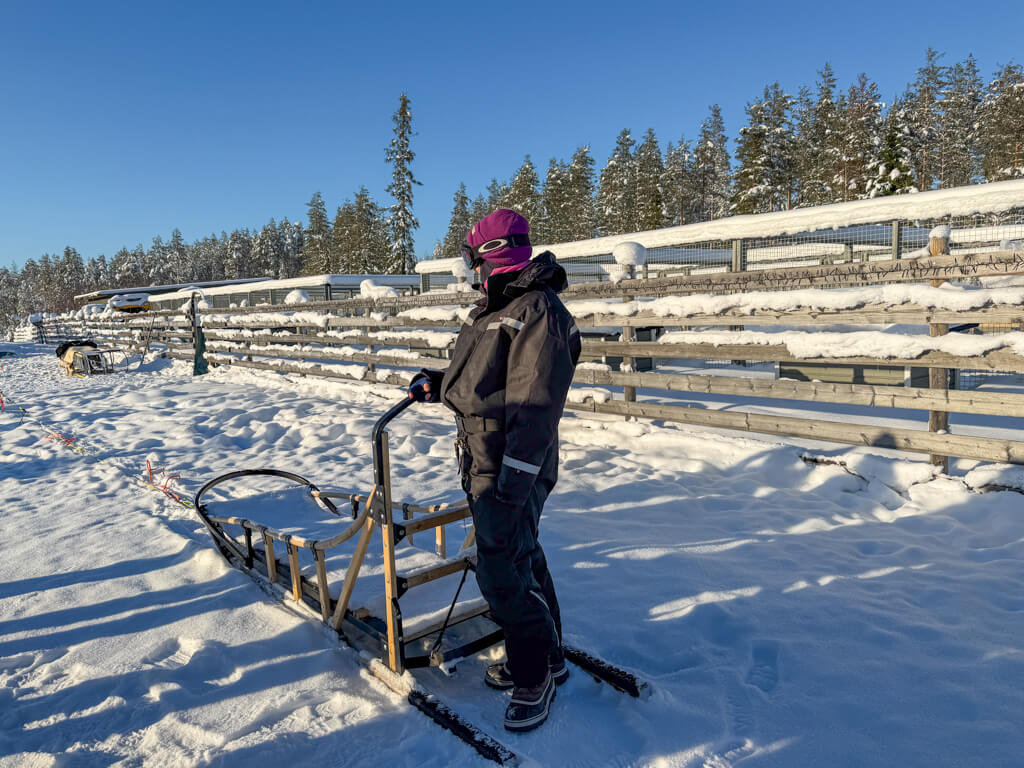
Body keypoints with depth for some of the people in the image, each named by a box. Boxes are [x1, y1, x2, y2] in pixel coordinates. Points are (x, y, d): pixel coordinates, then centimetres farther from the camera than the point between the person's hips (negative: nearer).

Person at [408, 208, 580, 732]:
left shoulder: (537, 309, -18)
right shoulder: (495, 307, 15)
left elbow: (535, 404, -24)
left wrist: (514, 481, -26)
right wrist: (439, 383, 17)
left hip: (511, 470, -10)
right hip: (483, 464, 10)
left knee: (502, 573, -4)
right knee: (519, 559, 19)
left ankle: (534, 676, 18)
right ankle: (546, 658, 36)